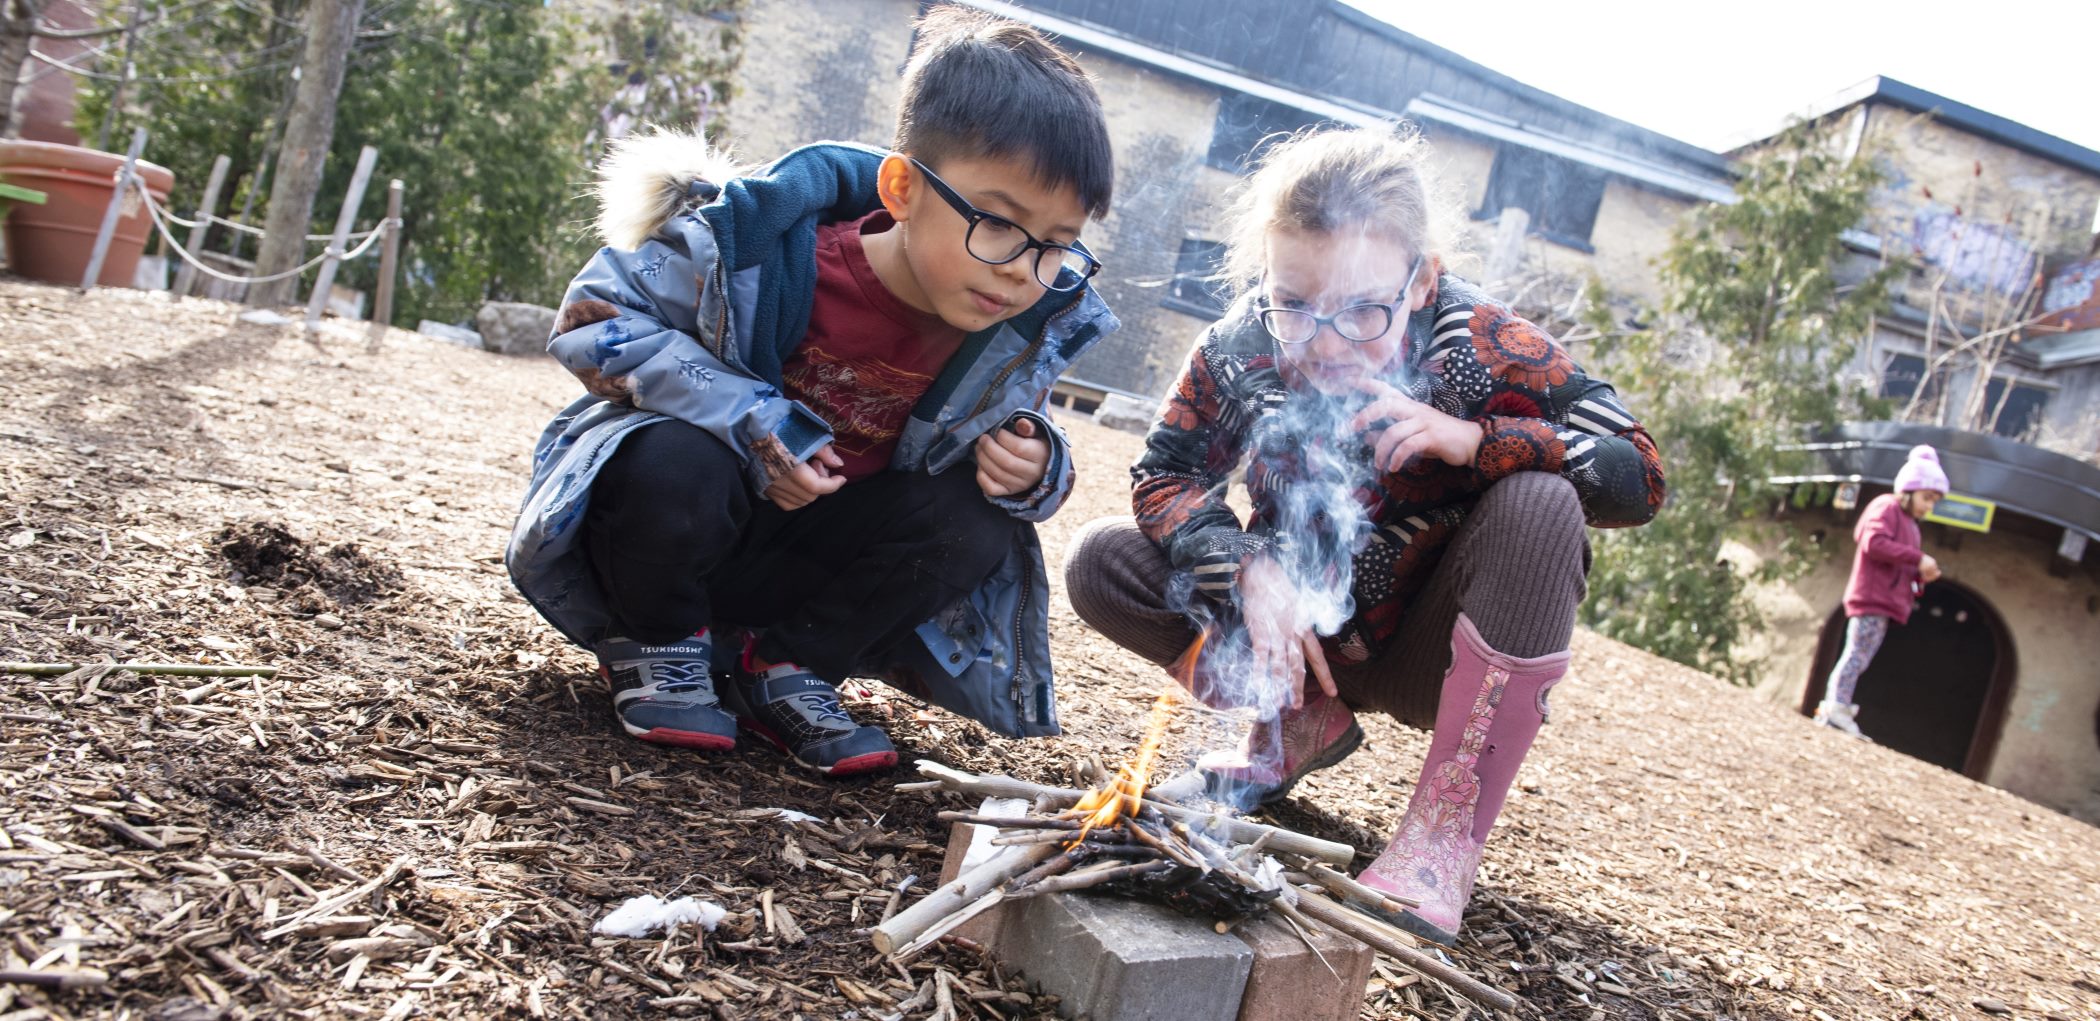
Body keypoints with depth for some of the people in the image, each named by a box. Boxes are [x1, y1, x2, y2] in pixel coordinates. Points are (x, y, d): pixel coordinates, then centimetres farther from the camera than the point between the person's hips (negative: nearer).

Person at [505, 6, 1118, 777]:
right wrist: (752, 421, -31)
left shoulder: (1035, 327, -14)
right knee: (674, 468, -36)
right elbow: (594, 316, -19)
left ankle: (784, 665, -3)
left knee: (975, 525, -21)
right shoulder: (764, 242, -27)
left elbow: (1006, 440, 4)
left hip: (812, 555, 4)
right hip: (687, 510, -3)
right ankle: (657, 643, -4)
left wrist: (1028, 469, -24)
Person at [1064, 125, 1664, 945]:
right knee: (1102, 562, -14)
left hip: (1424, 653, -2)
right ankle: (1302, 722, 7)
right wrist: (1247, 573, -28)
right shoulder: (1243, 347, -15)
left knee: (1541, 506, -32)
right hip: (1297, 637, 3)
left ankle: (1446, 835, -26)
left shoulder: (1486, 347, -21)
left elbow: (1638, 479, -19)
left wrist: (1476, 440, -35)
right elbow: (1166, 476, -9)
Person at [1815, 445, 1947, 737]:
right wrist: (1918, 558, -20)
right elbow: (1874, 543, -21)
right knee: (1857, 655, -13)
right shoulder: (1887, 507, -4)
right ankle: (1837, 707, -14)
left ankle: (1833, 709, 8)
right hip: (1871, 598, -10)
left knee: (1857, 659, 7)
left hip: (1884, 604, 10)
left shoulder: (1910, 524, 26)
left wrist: (1921, 576, 6)